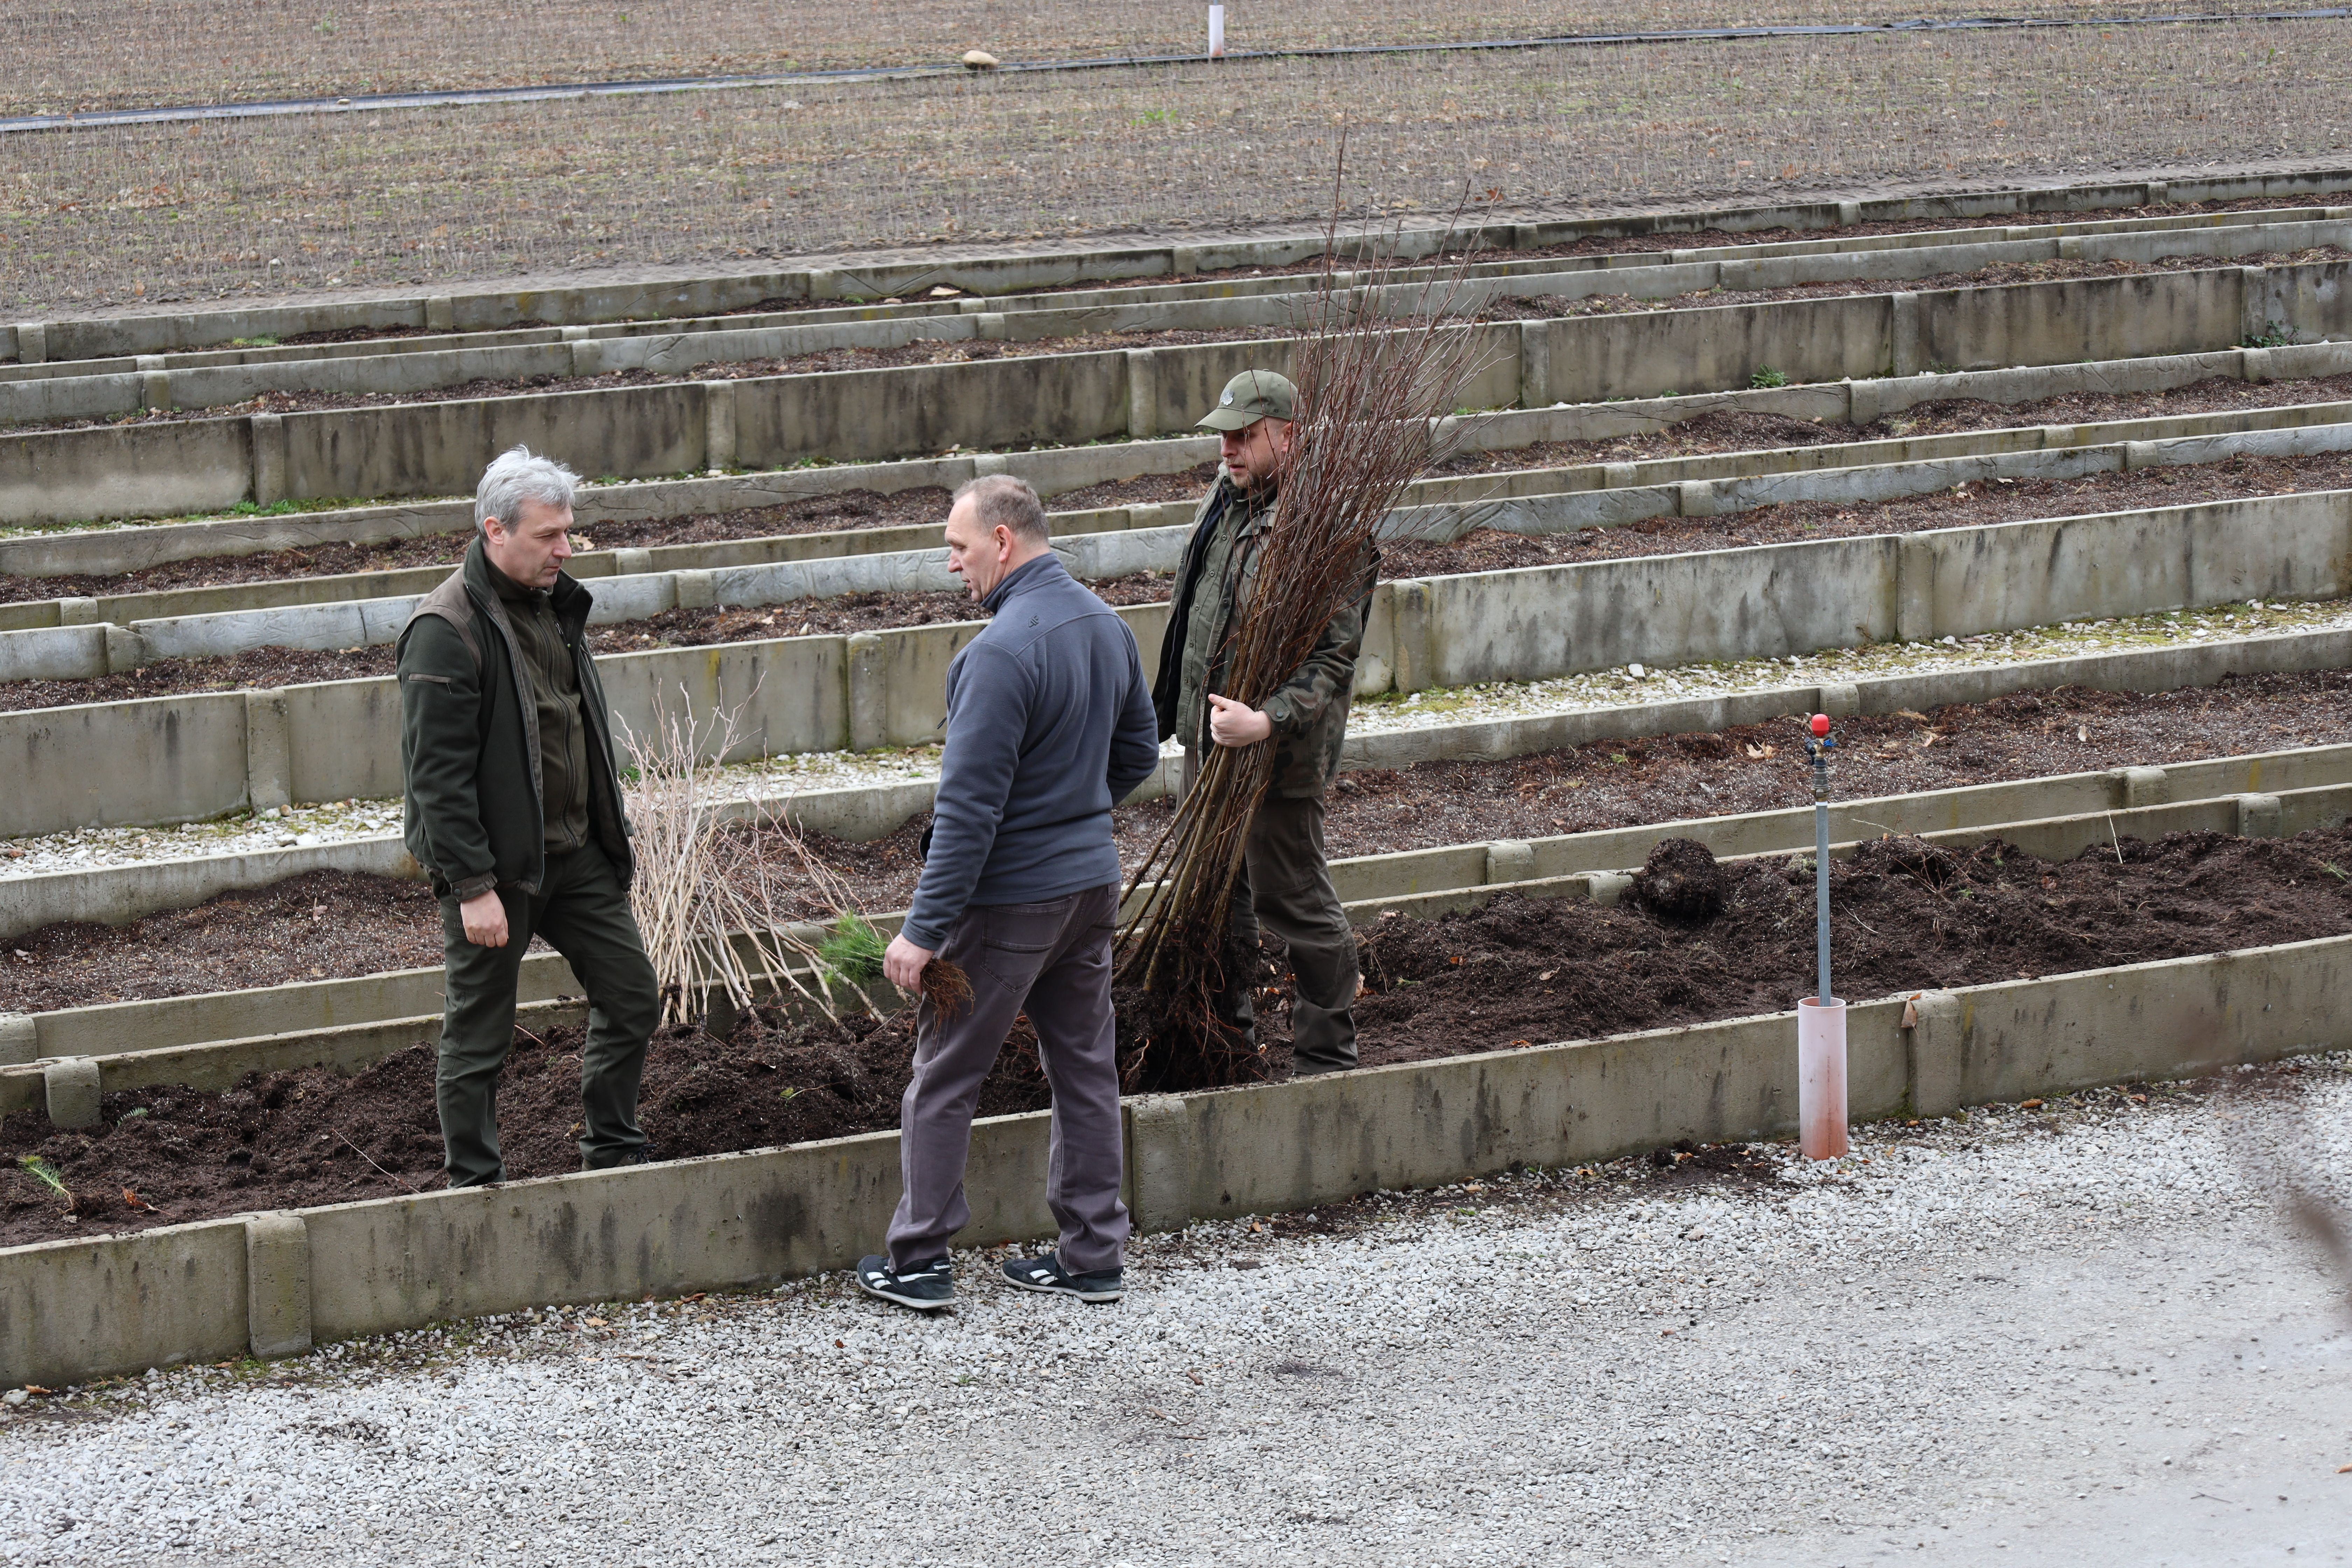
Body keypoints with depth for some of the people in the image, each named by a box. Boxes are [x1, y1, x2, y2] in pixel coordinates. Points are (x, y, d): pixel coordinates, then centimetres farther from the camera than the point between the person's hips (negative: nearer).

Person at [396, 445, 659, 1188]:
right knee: (477, 1036, 3)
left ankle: (613, 1152, 25)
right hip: (496, 867, -8)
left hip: (577, 851, 8)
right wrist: (473, 887, -22)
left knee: (633, 998, 10)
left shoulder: (554, 603, 9)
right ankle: (475, 1185, 15)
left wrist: (605, 829, 20)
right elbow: (438, 773, -20)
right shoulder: (447, 629, -18)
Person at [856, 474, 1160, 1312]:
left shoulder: (1003, 652, -23)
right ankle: (1094, 1256, 19)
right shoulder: (1107, 625, 4)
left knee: (943, 1078, 5)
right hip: (1093, 884, 8)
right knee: (1086, 1070, 14)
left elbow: (969, 807, -24)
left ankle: (919, 1262, 11)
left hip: (1009, 897, -8)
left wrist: (924, 929, -19)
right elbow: (1138, 753, 17)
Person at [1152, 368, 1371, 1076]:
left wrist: (1268, 722, -36)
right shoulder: (1226, 499, 6)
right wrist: (1171, 705, 22)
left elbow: (1333, 658, -23)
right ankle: (1229, 1035, 36)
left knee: (1292, 896, 1)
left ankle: (1326, 1055, 15)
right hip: (1207, 735, 8)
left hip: (1278, 750, -8)